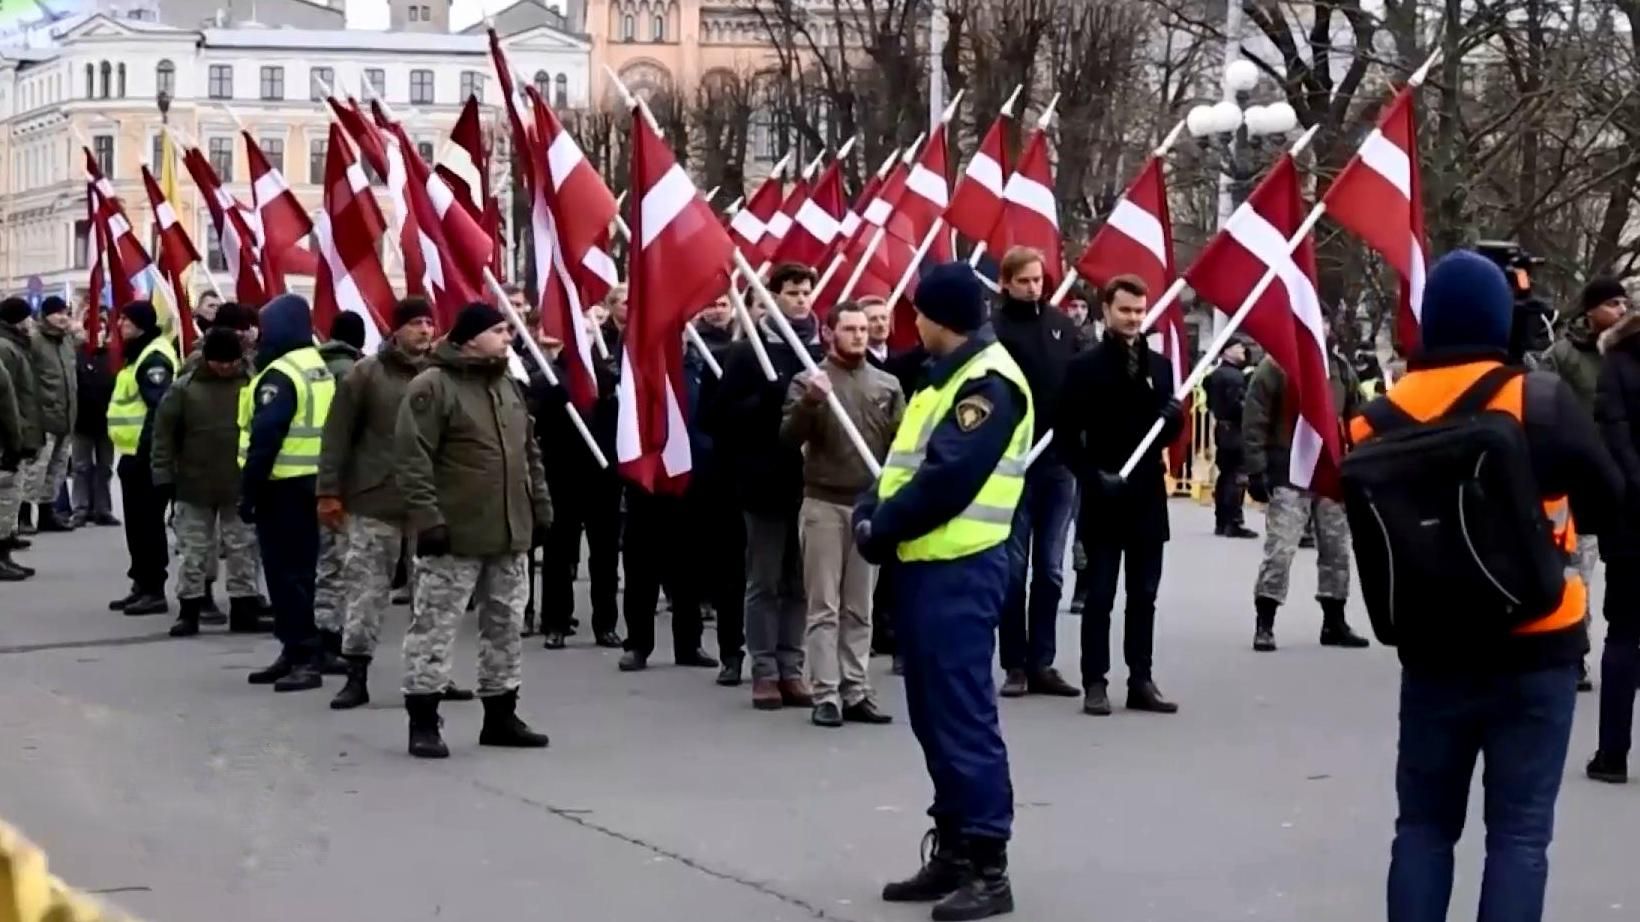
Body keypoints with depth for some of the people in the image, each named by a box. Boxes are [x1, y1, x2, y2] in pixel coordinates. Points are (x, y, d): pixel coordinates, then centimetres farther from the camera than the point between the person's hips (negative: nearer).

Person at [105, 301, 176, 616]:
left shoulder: (154, 358, -16)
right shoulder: (139, 354, 18)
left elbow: (160, 408, -23)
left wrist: (146, 449, -26)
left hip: (144, 455, -11)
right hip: (133, 453, 11)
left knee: (147, 523, -7)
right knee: (137, 523, 14)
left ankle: (154, 591, -4)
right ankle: (142, 585, 20)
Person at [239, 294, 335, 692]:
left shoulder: (279, 375, -16)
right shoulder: (319, 368, 14)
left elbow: (265, 439, -21)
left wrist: (248, 490, -18)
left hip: (283, 486, -9)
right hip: (314, 482, 9)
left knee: (285, 572, -6)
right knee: (300, 569, 15)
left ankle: (304, 658, -7)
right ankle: (296, 652, 21)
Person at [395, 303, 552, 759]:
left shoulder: (508, 386, 15)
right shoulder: (432, 387, -11)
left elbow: (529, 454, 23)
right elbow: (413, 460, -15)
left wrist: (541, 508, 18)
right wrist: (427, 518, -20)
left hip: (510, 533, 8)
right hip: (455, 535, -8)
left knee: (506, 626, 12)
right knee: (435, 626, -4)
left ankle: (501, 716, 22)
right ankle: (423, 722, 2)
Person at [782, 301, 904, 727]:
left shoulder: (888, 385, 9)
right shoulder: (809, 380, 1)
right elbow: (789, 435, -10)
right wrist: (809, 402, -26)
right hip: (824, 504, -3)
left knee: (860, 609, 8)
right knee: (824, 607, -2)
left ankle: (856, 693, 12)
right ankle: (825, 696, -1)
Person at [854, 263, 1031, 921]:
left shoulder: (989, 382, -13)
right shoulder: (946, 377, 19)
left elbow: (948, 480, -21)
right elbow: (903, 463, 19)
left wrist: (881, 526, -11)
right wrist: (871, 513, 2)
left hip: (959, 571, -10)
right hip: (924, 565, 10)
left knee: (963, 715, -8)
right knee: (934, 714, 13)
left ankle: (988, 867, -4)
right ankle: (952, 854, 21)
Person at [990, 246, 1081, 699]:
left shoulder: (1061, 323, 9)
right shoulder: (994, 327, -7)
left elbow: (1082, 382, 14)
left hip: (1060, 461, 4)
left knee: (1050, 569, 8)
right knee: (1014, 568, 3)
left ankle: (1042, 662, 15)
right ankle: (1015, 664, 9)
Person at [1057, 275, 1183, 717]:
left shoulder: (1158, 366, 10)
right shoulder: (1085, 366, -4)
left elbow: (1168, 430, 14)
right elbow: (1067, 433, -6)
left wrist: (1174, 417, -8)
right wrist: (1092, 476, -15)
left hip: (1147, 494, 4)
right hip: (1103, 495, -4)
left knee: (1143, 594, 8)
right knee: (1100, 594, 0)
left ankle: (1141, 681, 14)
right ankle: (1094, 683, 4)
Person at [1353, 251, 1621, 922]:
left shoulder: (1384, 417, -5)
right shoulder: (1542, 401, -10)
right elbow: (1608, 502, 4)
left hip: (1433, 651, 2)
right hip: (1536, 647, -2)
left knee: (1424, 823, 13)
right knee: (1518, 831, 1)